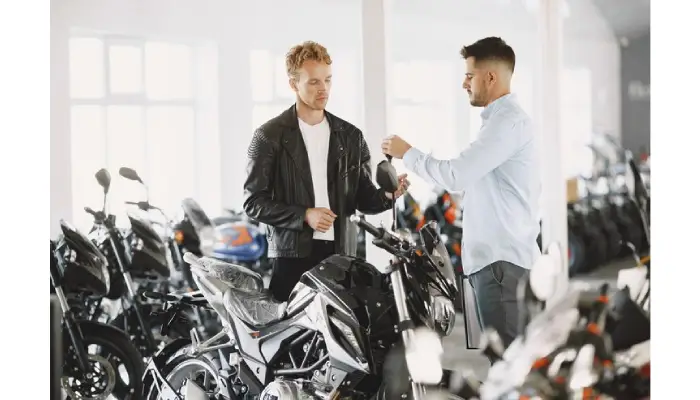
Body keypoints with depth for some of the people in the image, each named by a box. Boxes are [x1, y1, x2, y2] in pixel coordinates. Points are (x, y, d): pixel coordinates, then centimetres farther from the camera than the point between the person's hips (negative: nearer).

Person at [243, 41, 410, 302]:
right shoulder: (269, 136, 2)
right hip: (293, 254, -3)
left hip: (341, 253, 3)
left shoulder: (350, 136, 13)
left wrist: (386, 195, -9)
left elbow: (363, 197, 14)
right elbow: (254, 202, -2)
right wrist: (304, 215, -13)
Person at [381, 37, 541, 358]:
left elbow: (456, 175, -18)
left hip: (500, 259, -10)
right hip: (493, 256, 10)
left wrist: (407, 153, -4)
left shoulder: (507, 120, -13)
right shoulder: (502, 119, 20)